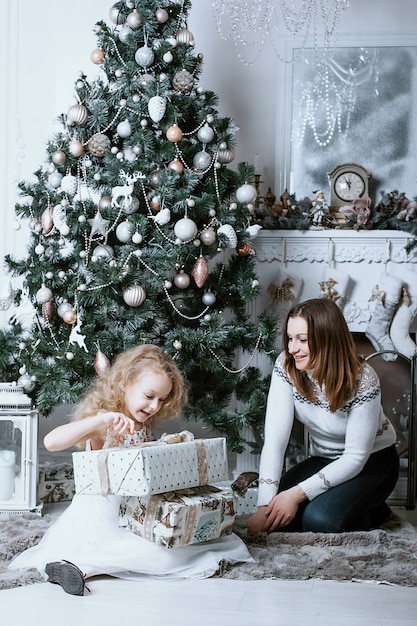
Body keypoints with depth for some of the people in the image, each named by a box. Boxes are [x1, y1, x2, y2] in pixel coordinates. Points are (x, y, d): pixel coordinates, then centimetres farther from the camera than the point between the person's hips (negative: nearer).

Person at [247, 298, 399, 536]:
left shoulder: (362, 380, -27)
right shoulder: (286, 366, -18)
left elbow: (356, 457, -25)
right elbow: (275, 438, -23)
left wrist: (297, 494, -33)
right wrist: (264, 506, -32)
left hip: (372, 462, -4)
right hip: (324, 460, 5)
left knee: (320, 519, -29)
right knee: (276, 513, -19)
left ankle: (374, 511, 3)